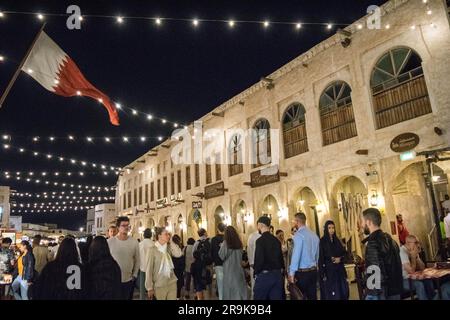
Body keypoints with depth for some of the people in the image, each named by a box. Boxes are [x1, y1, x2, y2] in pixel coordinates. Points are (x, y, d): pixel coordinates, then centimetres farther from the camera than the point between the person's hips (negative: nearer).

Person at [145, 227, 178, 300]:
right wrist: (150, 288, -8)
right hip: (160, 285, -5)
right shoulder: (153, 250, -9)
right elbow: (149, 269, -8)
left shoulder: (168, 248, 6)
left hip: (172, 283, 5)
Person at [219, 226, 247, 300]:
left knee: (230, 287, 4)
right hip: (238, 268, 4)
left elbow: (222, 256, -6)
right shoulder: (239, 243, 2)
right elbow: (241, 256, 11)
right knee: (239, 285, 10)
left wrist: (221, 246, 6)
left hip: (229, 269, -4)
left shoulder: (225, 243, -12)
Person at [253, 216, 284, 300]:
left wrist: (256, 273, -4)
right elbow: (280, 257, 10)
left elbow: (259, 259, -17)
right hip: (278, 274, 6)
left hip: (264, 274, -6)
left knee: (259, 297, 7)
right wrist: (280, 270, 16)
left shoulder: (260, 240, -14)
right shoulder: (276, 240, 6)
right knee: (276, 297, 10)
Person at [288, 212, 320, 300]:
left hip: (302, 272, -7)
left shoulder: (299, 234, -13)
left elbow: (296, 255, -18)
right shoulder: (314, 235, 9)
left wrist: (291, 273, -16)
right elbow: (317, 254, 14)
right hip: (313, 271, 7)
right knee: (313, 296, 11)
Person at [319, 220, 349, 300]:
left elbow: (343, 252, 10)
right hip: (328, 269, -5)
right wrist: (323, 273, -17)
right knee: (330, 292, -2)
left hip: (339, 269, 6)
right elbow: (321, 258, -11)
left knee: (342, 290, 5)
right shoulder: (322, 241, -8)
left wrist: (340, 258, -11)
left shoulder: (337, 240, 10)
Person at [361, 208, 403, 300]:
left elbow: (378, 275, -23)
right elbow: (396, 267, 16)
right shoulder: (389, 238, 9)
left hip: (379, 295, -9)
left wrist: (379, 295, -19)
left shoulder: (373, 243, -19)